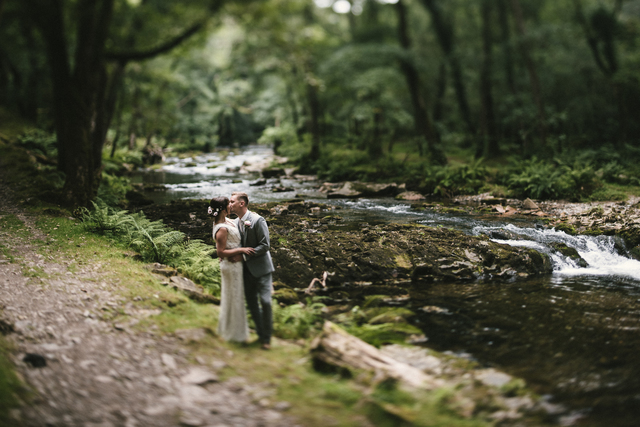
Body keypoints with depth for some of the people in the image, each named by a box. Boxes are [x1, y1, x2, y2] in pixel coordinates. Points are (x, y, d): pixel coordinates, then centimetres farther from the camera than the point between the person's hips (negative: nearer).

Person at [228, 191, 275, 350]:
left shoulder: (257, 220, -15)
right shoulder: (236, 222, 8)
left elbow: (265, 246, -17)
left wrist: (244, 255, -20)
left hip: (261, 267, -7)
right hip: (246, 269, 7)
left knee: (265, 301, -9)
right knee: (251, 303, 10)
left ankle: (266, 338, 5)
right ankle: (260, 333, 24)